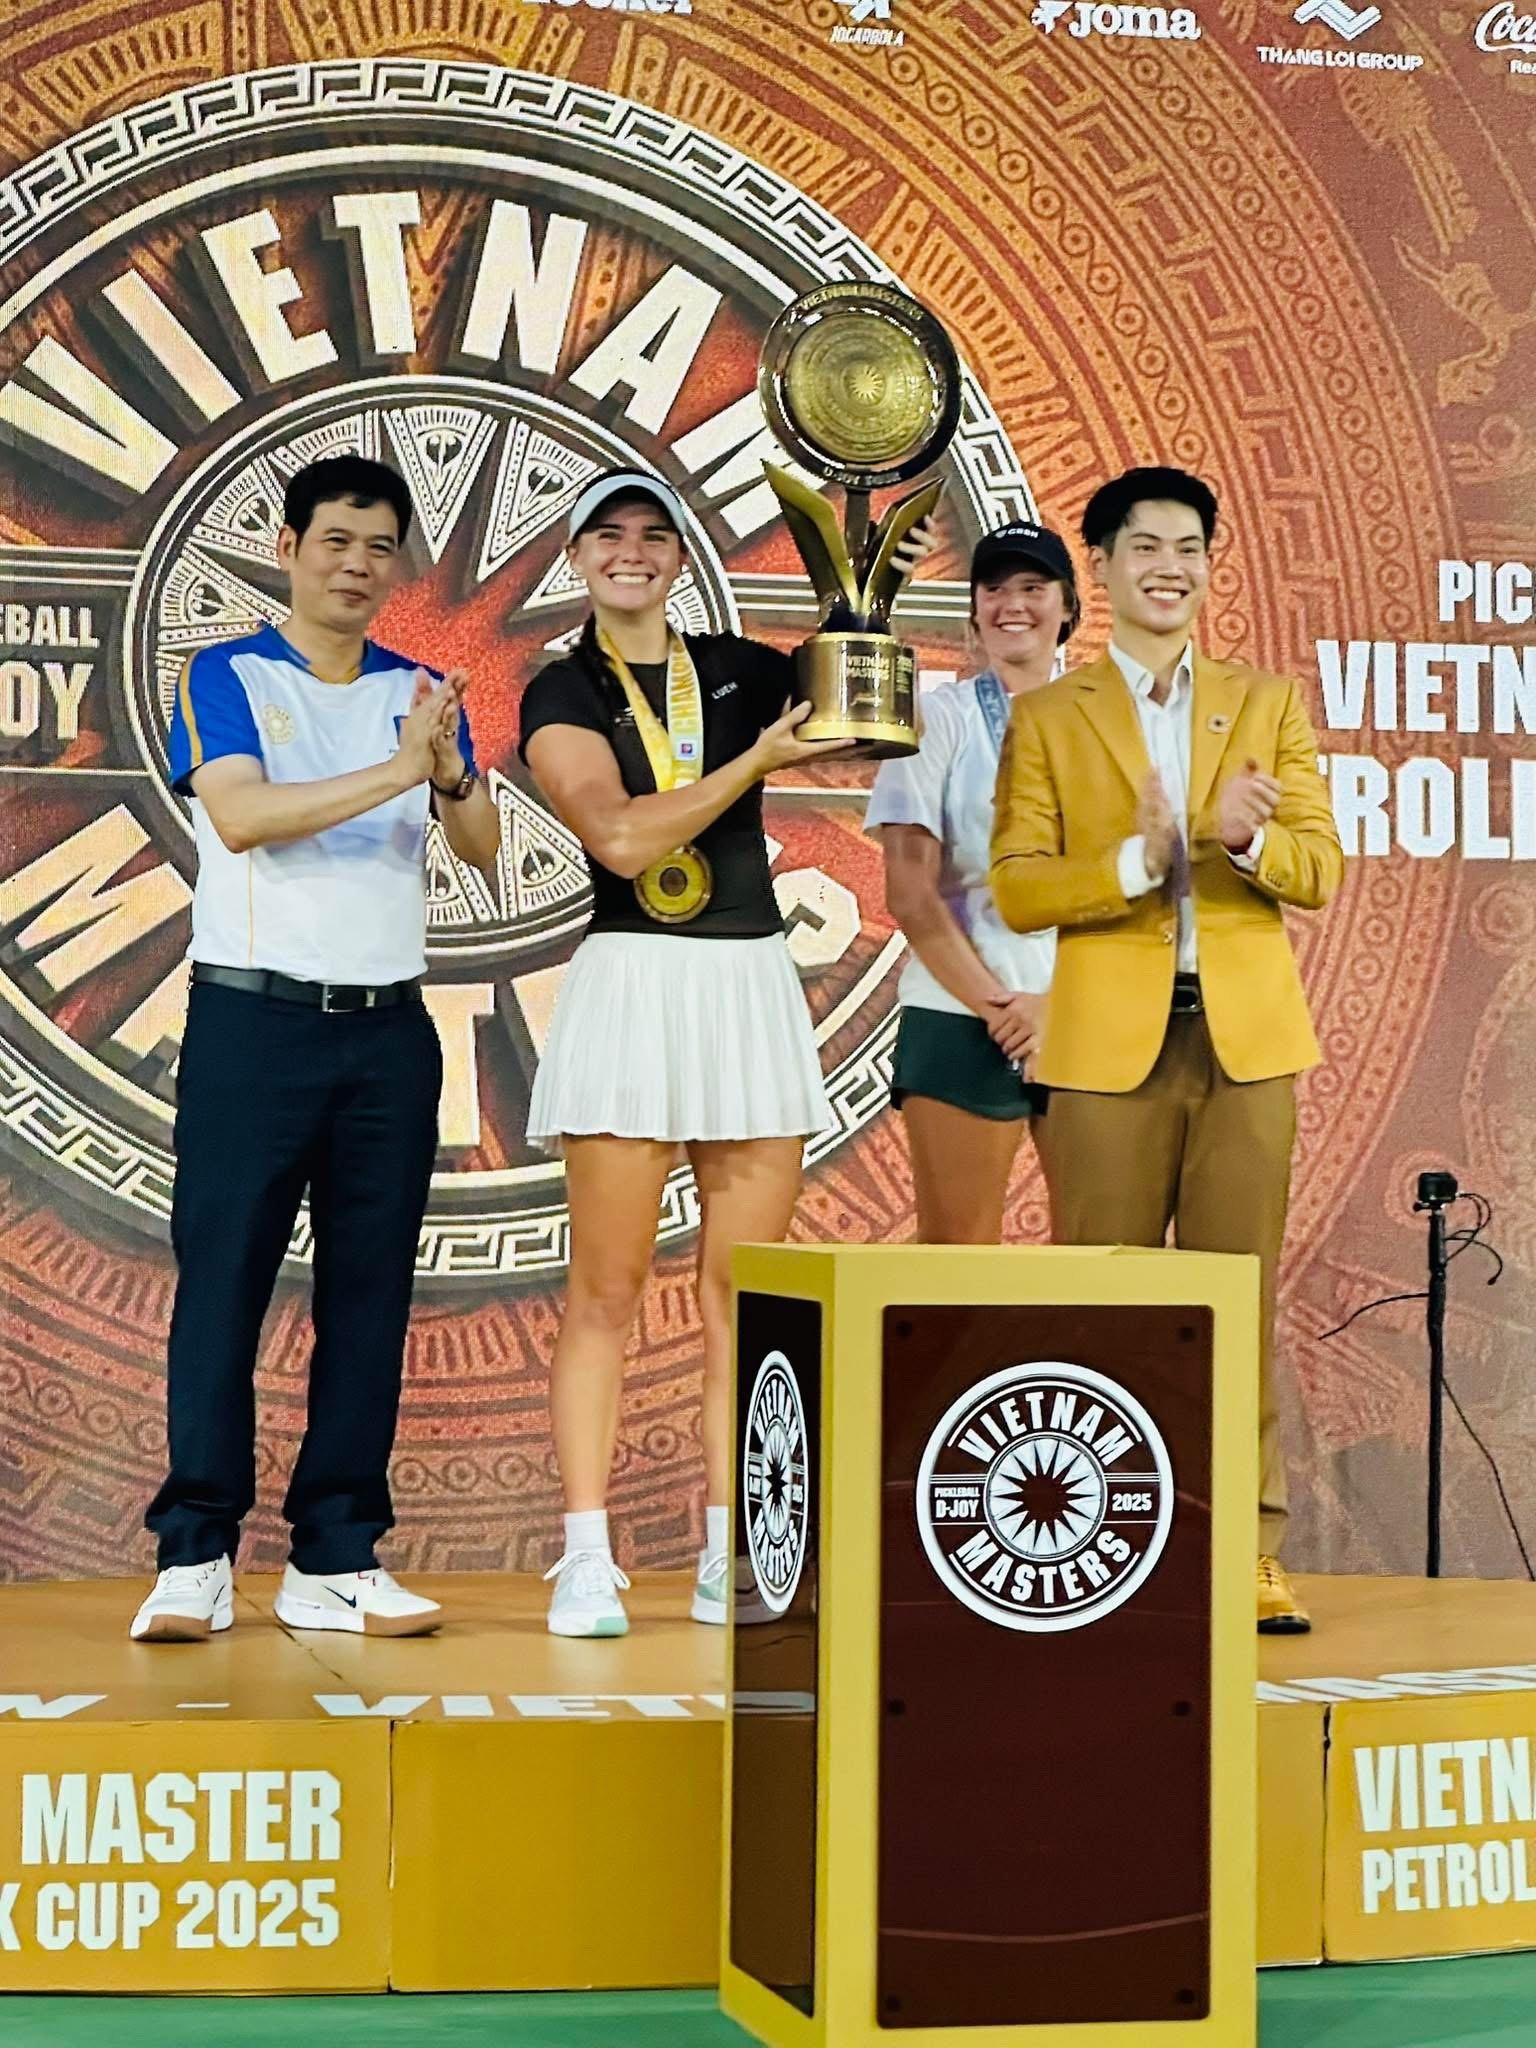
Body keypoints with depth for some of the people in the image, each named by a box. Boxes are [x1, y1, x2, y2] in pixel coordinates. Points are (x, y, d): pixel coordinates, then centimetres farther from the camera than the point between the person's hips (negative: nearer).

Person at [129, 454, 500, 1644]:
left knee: (370, 1297, 3)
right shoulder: (229, 677, 2)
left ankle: (336, 1561, 7)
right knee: (222, 1284, -5)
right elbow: (240, 813, -15)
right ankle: (195, 1556, -1)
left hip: (389, 1031, 4)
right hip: (255, 1019, -4)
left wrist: (451, 772, -17)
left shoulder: (418, 694, 14)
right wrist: (396, 769, -22)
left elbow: (485, 847, 5)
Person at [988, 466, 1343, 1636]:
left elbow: (1320, 873, 3)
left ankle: (1246, 1553, 7)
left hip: (1246, 1039, 1)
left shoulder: (1270, 704, 12)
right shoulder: (1048, 718, 8)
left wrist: (1245, 839, -18)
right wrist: (1136, 861, -18)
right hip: (1110, 1042, -1)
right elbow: (1017, 889, -2)